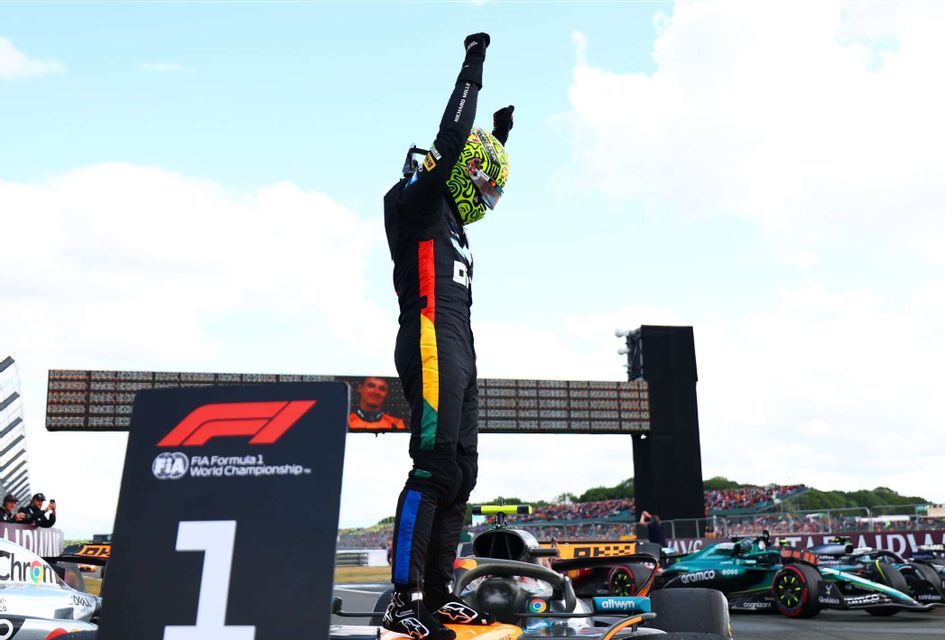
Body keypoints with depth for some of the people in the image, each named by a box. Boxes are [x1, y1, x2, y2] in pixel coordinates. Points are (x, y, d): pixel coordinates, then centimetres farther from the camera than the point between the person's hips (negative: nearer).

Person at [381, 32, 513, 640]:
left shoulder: (449, 218, 25)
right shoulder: (416, 199, 0)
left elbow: (477, 177, 46)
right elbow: (451, 145, -13)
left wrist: (499, 135, 51)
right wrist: (473, 71, -6)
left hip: (459, 348, 10)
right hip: (432, 341, -10)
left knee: (461, 473, 7)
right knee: (435, 466, -18)